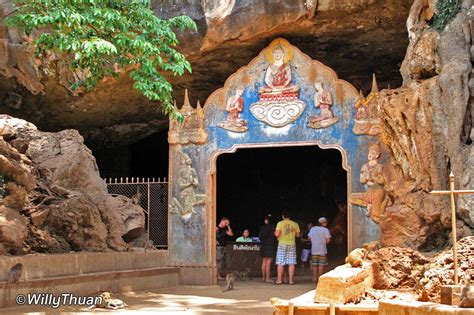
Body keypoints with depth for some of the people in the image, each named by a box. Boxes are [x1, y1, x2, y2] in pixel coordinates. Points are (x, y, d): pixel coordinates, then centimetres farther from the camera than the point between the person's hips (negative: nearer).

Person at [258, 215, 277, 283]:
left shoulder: (262, 227, 4)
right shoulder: (272, 227, -10)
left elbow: (259, 236, 4)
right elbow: (274, 236, -12)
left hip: (263, 246, 5)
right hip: (271, 246, -5)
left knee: (264, 262, 13)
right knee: (268, 263, -4)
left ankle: (263, 277, 17)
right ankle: (267, 278, -4)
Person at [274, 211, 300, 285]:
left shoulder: (280, 223, -6)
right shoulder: (295, 224, 4)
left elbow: (277, 234, -13)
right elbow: (298, 235, 8)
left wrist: (275, 232, 9)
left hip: (282, 244, -2)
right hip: (292, 244, 3)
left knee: (280, 263, 2)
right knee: (291, 263, 5)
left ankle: (279, 280, 2)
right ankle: (291, 280, 4)